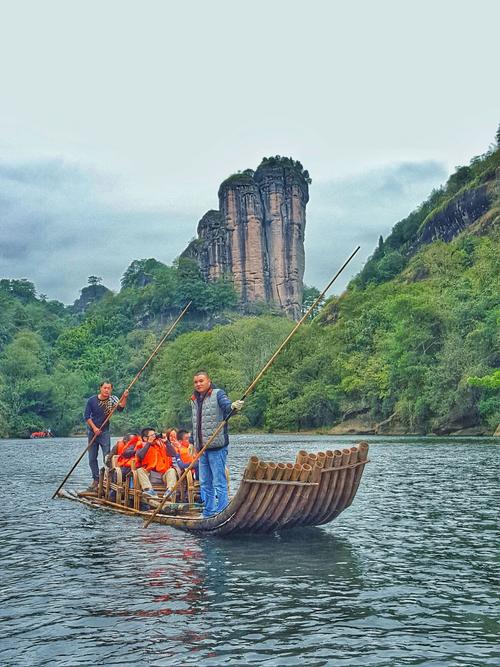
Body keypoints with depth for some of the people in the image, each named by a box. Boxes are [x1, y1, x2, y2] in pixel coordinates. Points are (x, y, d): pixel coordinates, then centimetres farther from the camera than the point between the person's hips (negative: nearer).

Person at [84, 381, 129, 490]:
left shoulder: (112, 399, -8)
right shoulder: (92, 400, -7)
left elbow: (120, 408, -25)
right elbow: (86, 416, -4)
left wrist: (124, 398, -42)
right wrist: (94, 428, -14)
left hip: (104, 432, -1)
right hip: (92, 431, 1)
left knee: (107, 457, -7)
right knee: (92, 458, 7)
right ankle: (96, 479, 17)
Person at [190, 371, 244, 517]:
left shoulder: (218, 394, -5)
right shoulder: (194, 400, 16)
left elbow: (226, 405, -26)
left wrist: (234, 406, -48)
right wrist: (193, 443, 23)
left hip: (216, 447, -8)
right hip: (202, 448, 8)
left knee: (219, 482, -6)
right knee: (205, 483, 14)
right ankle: (208, 513, 23)